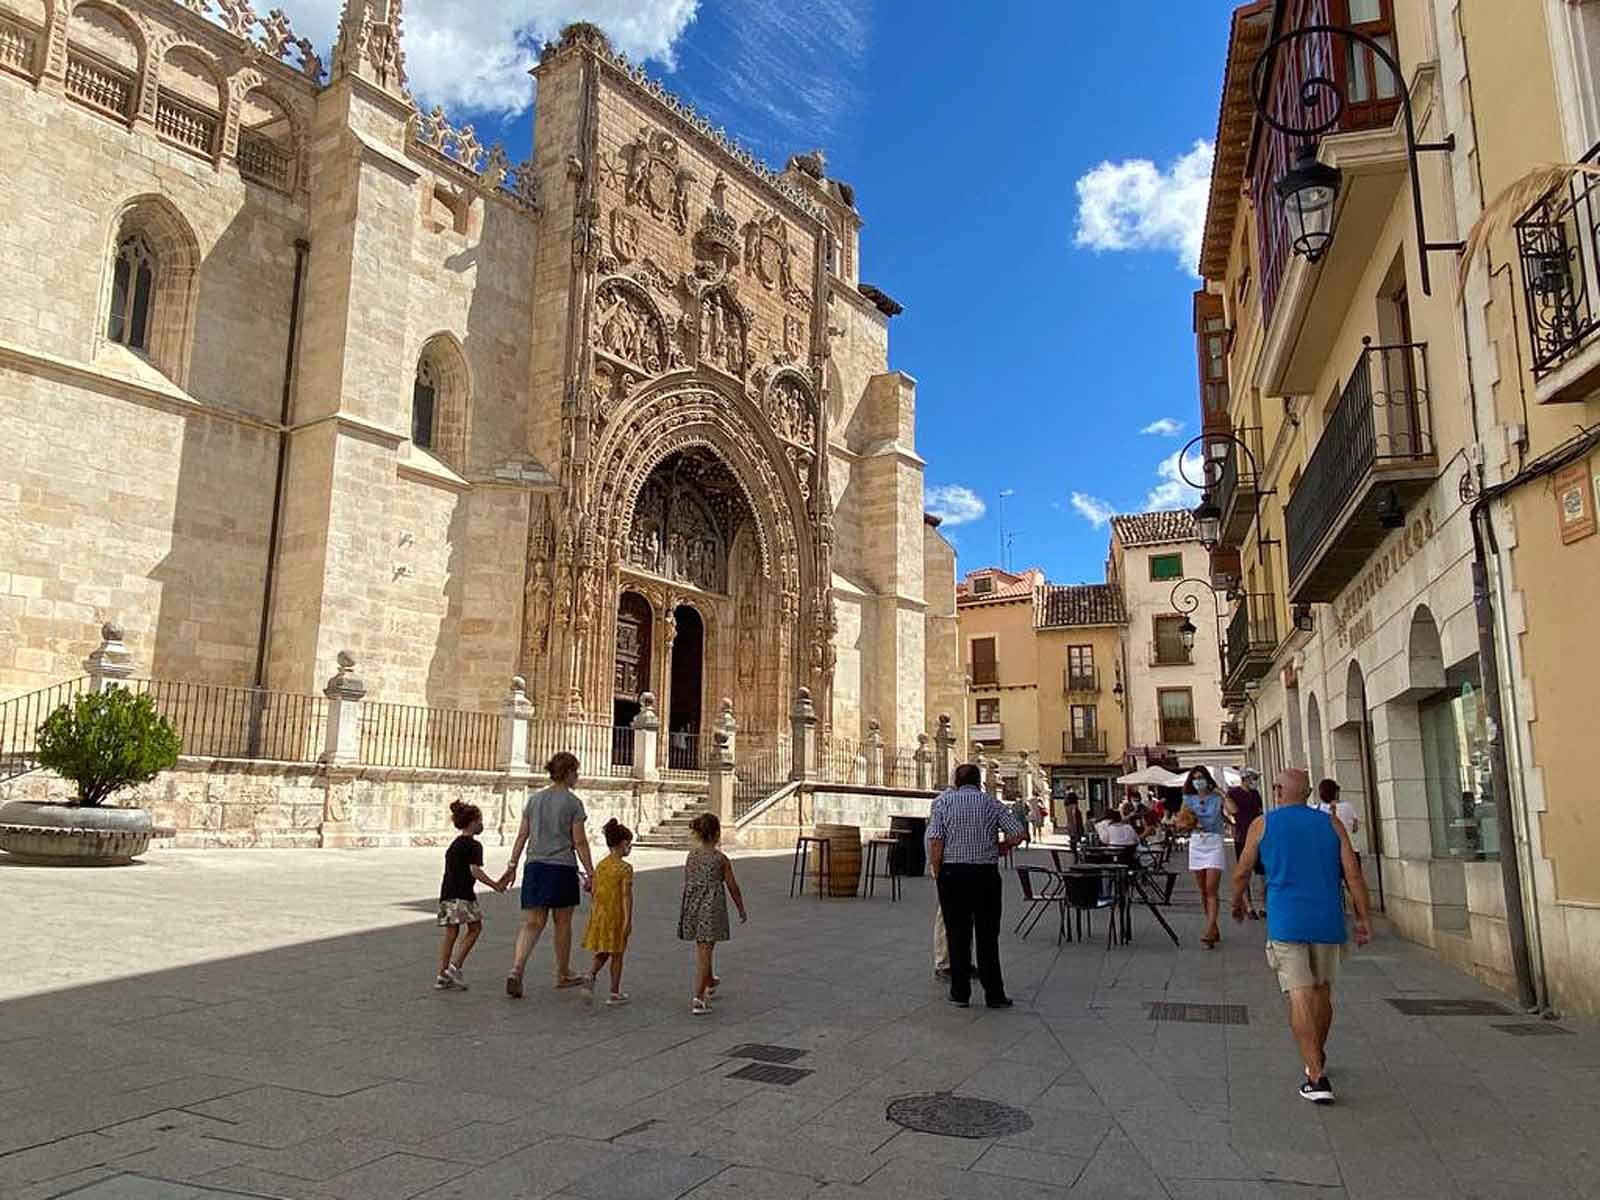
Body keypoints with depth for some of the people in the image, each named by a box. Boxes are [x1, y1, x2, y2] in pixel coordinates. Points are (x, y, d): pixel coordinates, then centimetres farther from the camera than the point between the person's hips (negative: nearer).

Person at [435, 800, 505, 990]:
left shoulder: (454, 844, 19)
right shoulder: (474, 845, -8)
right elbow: (475, 871, -17)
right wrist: (495, 885, -8)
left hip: (447, 893, 8)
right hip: (462, 894, -8)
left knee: (451, 933, 10)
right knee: (474, 928, 4)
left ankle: (442, 975, 8)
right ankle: (455, 966, -6)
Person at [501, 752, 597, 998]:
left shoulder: (534, 799, 8)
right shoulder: (573, 803, -6)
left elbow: (522, 836, 9)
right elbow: (579, 842, -7)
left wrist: (512, 866, 14)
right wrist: (590, 873, -3)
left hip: (534, 866, 4)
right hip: (562, 867, -4)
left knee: (532, 922, 5)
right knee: (562, 923, 11)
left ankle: (516, 969, -15)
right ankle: (563, 974, 24)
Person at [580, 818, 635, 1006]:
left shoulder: (600, 866, 6)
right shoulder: (625, 868, -14)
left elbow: (595, 892, 11)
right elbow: (626, 895, -18)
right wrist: (628, 920, -17)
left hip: (599, 914, 6)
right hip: (617, 915, -6)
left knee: (602, 953, 16)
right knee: (617, 954, 7)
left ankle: (591, 975, -11)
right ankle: (615, 993, 13)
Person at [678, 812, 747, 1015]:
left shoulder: (691, 856, 1)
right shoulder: (721, 858, -10)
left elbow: (687, 883, 7)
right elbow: (732, 887, -3)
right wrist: (742, 910, 10)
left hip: (693, 906, 5)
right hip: (711, 907, -5)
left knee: (702, 948, 23)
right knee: (705, 952, -2)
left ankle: (710, 982, 45)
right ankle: (699, 999, -4)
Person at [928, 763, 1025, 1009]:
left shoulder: (943, 802, 1)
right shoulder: (992, 804, 6)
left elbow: (935, 841, -9)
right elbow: (1017, 834, -3)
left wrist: (937, 874, -1)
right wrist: (996, 850, 11)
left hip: (952, 872, -1)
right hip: (986, 873, 1)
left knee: (957, 934, 7)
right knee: (987, 936, 8)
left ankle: (960, 993, 11)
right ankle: (994, 994, 10)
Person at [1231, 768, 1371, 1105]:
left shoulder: (1263, 825, 3)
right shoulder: (1332, 824, 9)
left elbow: (1241, 874, 7)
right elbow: (1353, 874, 1)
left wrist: (1237, 902, 25)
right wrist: (1363, 918, 5)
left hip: (1286, 922, -3)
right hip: (1327, 920, 3)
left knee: (1300, 997, -4)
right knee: (1322, 991, 19)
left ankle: (1316, 1078, -10)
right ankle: (1317, 1058, 37)